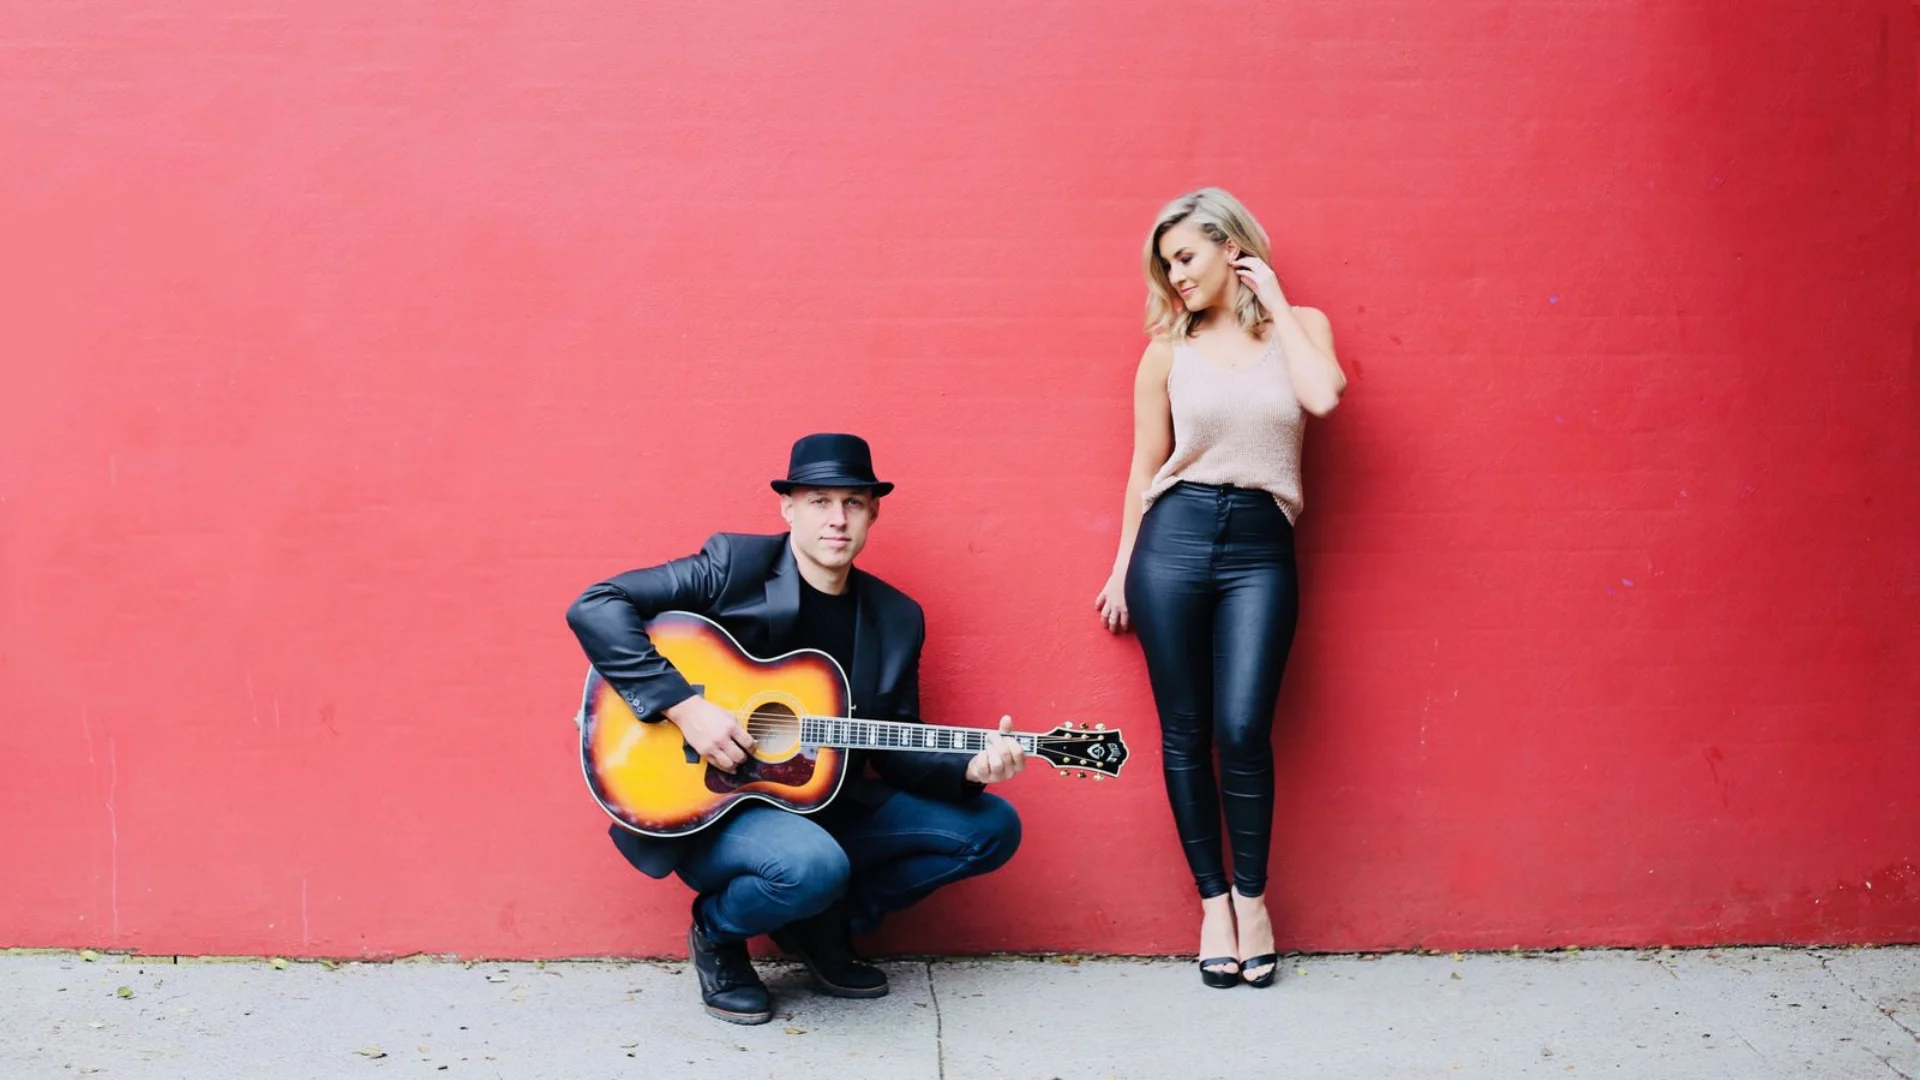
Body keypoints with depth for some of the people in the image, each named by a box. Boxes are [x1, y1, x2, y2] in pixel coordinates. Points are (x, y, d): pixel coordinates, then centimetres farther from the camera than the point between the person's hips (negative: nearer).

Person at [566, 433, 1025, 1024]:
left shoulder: (897, 619, 3)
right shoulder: (735, 565, -11)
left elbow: (895, 753, 6)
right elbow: (594, 607, -18)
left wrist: (970, 768, -15)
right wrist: (684, 705, -25)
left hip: (823, 804, 6)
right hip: (709, 805, -6)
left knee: (992, 827, -2)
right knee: (814, 864, -37)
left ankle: (821, 927, 11)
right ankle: (717, 933, 0)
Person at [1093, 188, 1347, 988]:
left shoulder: (1299, 326, 8)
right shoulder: (1169, 348, 8)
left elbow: (1322, 395, -14)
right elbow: (1146, 466, 12)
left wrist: (1274, 302, -4)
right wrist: (1123, 568, 11)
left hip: (1260, 548, -1)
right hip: (1174, 538, 1)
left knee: (1243, 729, -9)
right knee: (1185, 733, 2)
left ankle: (1252, 897, 11)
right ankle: (1212, 901, 16)